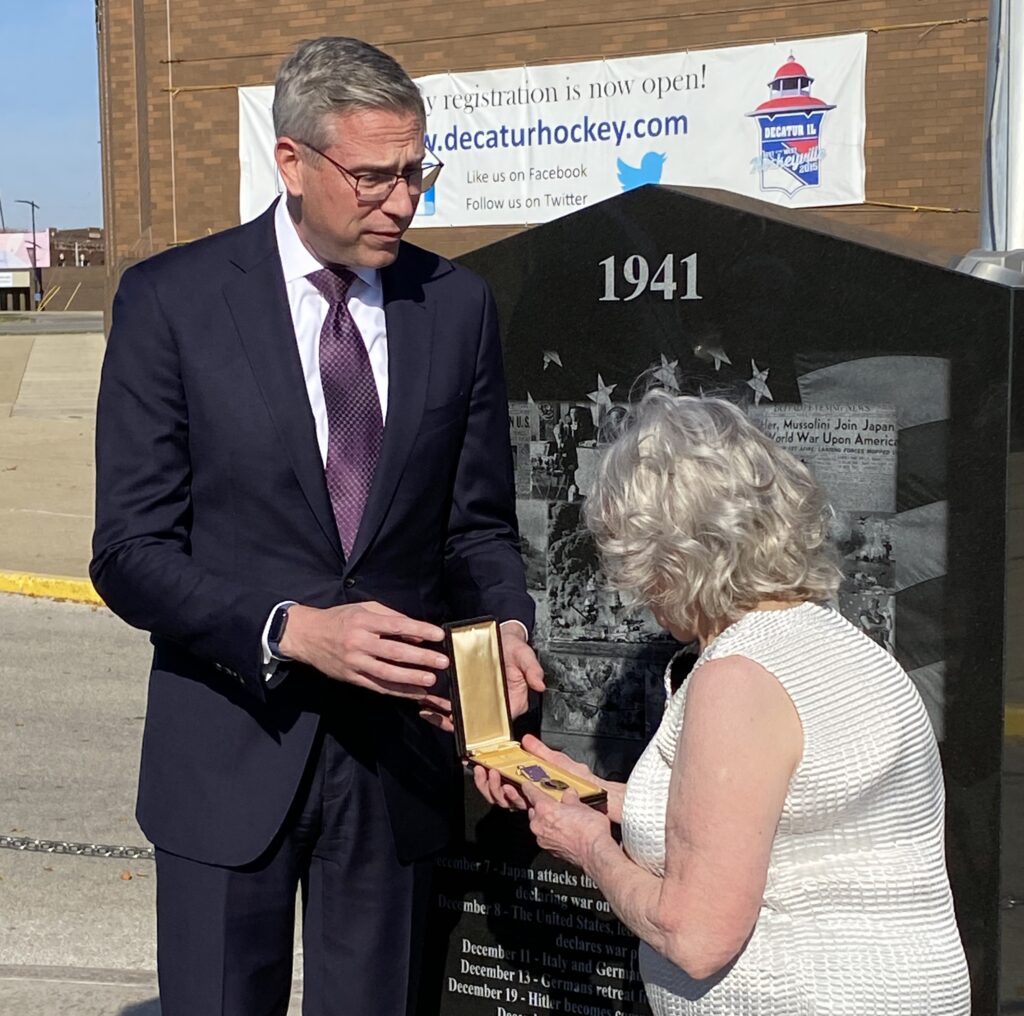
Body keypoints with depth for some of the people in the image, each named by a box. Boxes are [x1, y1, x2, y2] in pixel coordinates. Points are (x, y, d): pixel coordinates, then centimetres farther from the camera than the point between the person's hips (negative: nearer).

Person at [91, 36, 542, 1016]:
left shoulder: (458, 304, 2)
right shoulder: (169, 299, -8)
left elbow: (477, 525, 7)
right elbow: (130, 551, -10)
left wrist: (505, 624, -13)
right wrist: (292, 630, -23)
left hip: (396, 745, 3)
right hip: (233, 745, -2)